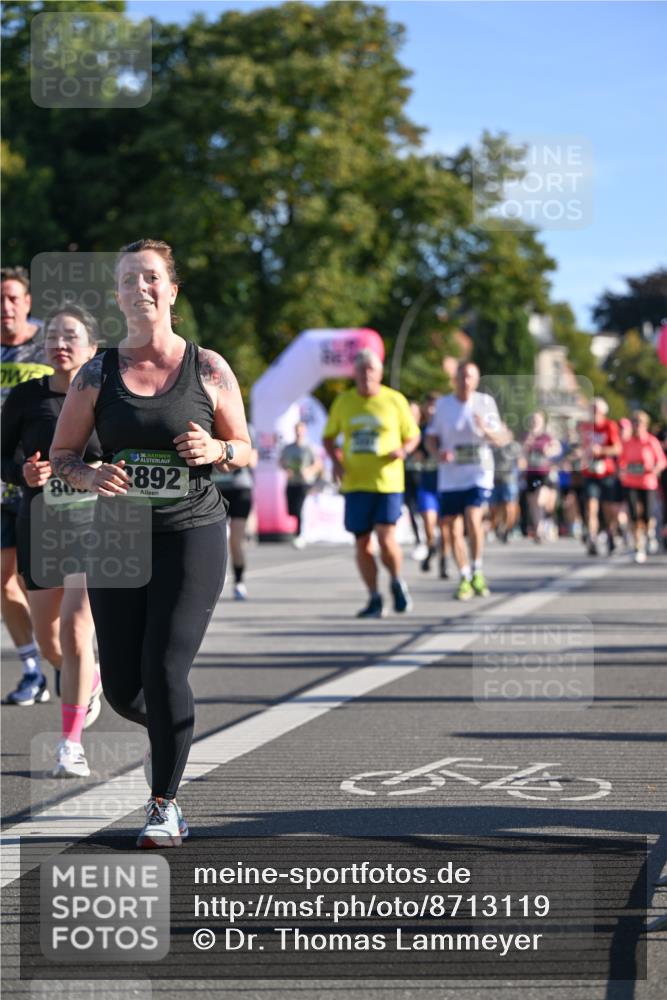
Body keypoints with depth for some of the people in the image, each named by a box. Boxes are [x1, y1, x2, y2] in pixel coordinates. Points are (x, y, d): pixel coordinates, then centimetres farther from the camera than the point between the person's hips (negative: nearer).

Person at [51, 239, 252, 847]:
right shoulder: (97, 376, 4)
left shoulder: (209, 370, 1)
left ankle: (165, 804, 3)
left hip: (193, 534, -2)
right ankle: (170, 729, 38)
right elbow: (61, 454, 8)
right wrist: (91, 476, -13)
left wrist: (215, 450, -13)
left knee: (165, 671, -13)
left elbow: (246, 450, 10)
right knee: (122, 688, 2)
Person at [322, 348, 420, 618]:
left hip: (387, 482, -3)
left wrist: (404, 450, -12)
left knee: (386, 539, -12)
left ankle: (398, 583, 16)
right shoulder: (343, 401, 7)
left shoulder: (395, 400, 1)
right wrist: (335, 460, -2)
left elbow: (413, 436, 9)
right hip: (355, 484, 3)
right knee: (362, 543, 3)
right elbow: (328, 437, 17)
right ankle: (374, 599, 14)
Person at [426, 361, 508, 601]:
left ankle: (477, 571, -1)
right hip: (449, 477, 2)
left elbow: (501, 439, 2)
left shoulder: (486, 402, 1)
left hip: (479, 474, -2)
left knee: (473, 520, -21)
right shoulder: (443, 404, 4)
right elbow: (431, 438, 10)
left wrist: (486, 430, -19)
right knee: (453, 530, 2)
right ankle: (465, 578, 20)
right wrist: (438, 454, -12)